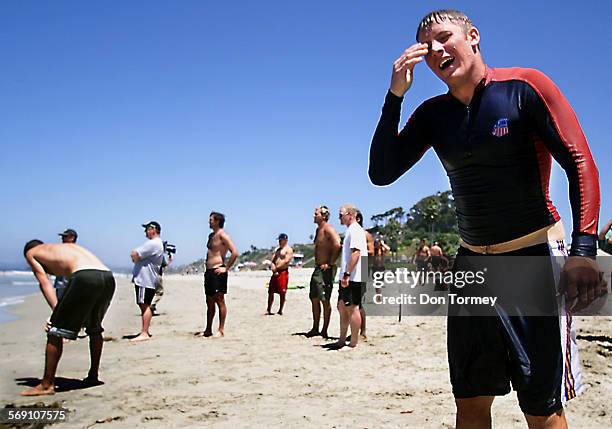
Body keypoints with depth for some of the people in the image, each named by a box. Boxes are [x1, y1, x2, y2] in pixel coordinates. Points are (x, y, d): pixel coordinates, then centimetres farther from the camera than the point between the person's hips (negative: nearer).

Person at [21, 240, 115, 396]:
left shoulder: (31, 253, 24)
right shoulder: (69, 246, 39)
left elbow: (45, 283, 10)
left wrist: (57, 311, 1)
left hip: (85, 277, -6)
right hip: (108, 277, 7)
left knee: (55, 329, 7)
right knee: (95, 328, 27)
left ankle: (47, 385, 10)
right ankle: (93, 376, 37)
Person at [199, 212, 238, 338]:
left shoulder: (222, 235, -9)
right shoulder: (211, 235, 18)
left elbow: (235, 252, -18)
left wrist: (226, 268, -15)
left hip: (218, 271, -9)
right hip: (209, 271, 9)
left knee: (219, 300, -6)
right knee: (209, 302, 12)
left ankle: (221, 330, -1)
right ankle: (208, 330, 18)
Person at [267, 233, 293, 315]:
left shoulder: (288, 249, -3)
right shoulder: (276, 249, 21)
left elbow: (286, 261, -14)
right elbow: (272, 259, 16)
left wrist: (277, 267, -12)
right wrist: (272, 266, -6)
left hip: (283, 272, -7)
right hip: (275, 272, 7)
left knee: (282, 293, -4)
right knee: (270, 291, 6)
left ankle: (280, 310, 3)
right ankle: (268, 310, 12)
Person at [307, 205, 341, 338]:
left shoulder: (328, 229, -14)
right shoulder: (318, 230, 16)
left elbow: (337, 245, -29)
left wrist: (330, 264, -23)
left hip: (326, 269, -10)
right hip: (318, 268, 10)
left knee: (325, 300, -5)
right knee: (314, 298, 13)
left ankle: (324, 331, 3)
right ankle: (315, 329, 23)